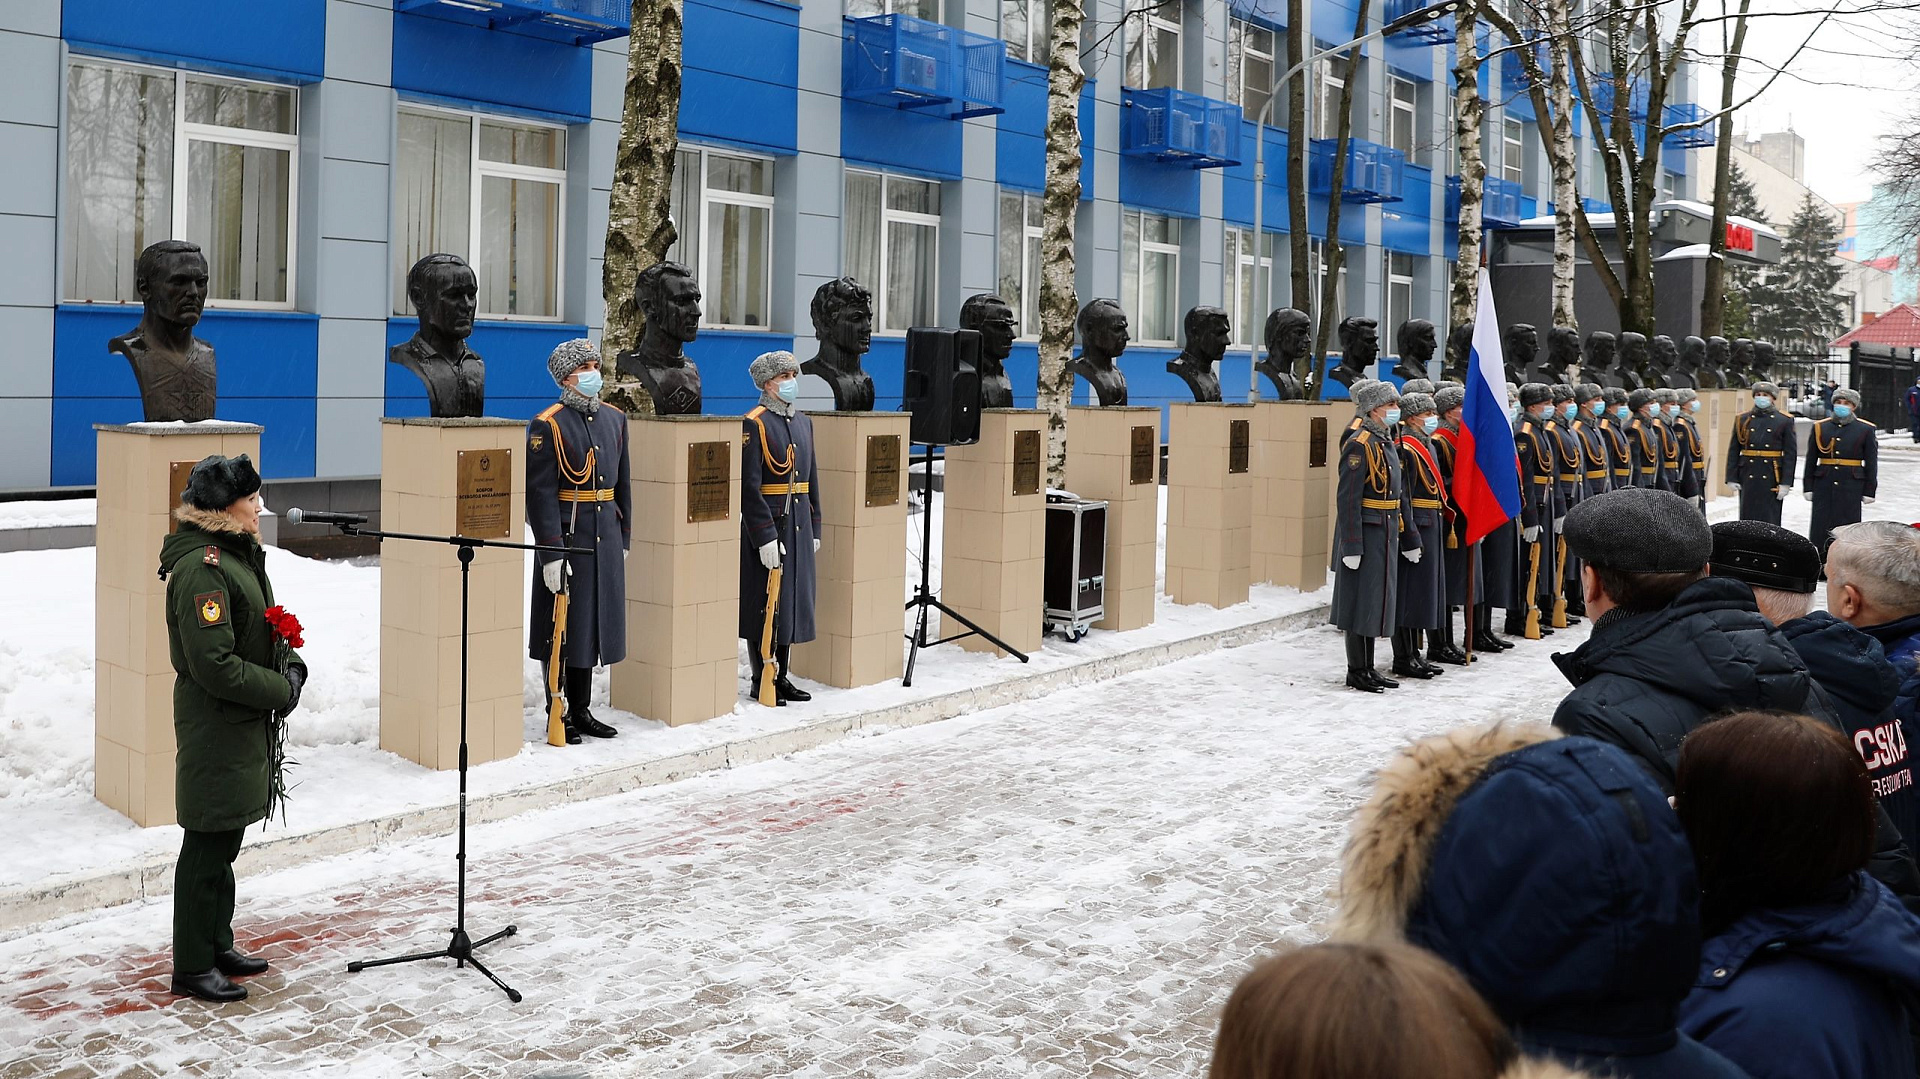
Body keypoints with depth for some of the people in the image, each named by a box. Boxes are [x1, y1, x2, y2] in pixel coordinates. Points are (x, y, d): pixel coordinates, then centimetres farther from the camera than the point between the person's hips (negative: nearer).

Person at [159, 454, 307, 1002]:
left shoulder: (239, 553, 11)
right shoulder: (201, 567, -21)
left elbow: (263, 629, 20)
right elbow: (214, 665, -25)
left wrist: (292, 665, 1)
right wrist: (281, 690, -17)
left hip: (245, 727, 10)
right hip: (216, 728, -10)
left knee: (225, 840, 19)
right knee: (208, 844, 0)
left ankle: (217, 944, 32)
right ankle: (192, 967, 10)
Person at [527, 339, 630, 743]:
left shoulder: (614, 418, 10)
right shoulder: (547, 425, -10)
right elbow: (540, 493, -14)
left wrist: (623, 538, 13)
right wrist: (551, 553, -19)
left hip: (605, 535, 6)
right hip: (566, 532, -6)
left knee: (595, 619, 12)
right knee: (562, 626, 1)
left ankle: (582, 710, 23)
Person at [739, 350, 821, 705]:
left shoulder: (803, 421, 13)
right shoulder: (753, 424, -11)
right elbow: (749, 487, -16)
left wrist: (814, 528, 14)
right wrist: (765, 537, -19)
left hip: (798, 526, 7)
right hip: (765, 525, -7)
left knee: (792, 598, 11)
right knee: (763, 604, -1)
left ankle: (782, 676, 21)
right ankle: (760, 681, 9)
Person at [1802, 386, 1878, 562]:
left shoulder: (1866, 429, 3)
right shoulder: (1820, 427, 7)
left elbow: (1871, 463, 2)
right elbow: (1811, 460, 8)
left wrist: (1869, 491, -1)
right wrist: (1808, 487, 4)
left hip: (1851, 486, -1)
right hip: (1823, 485, 1)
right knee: (1820, 527, 1)